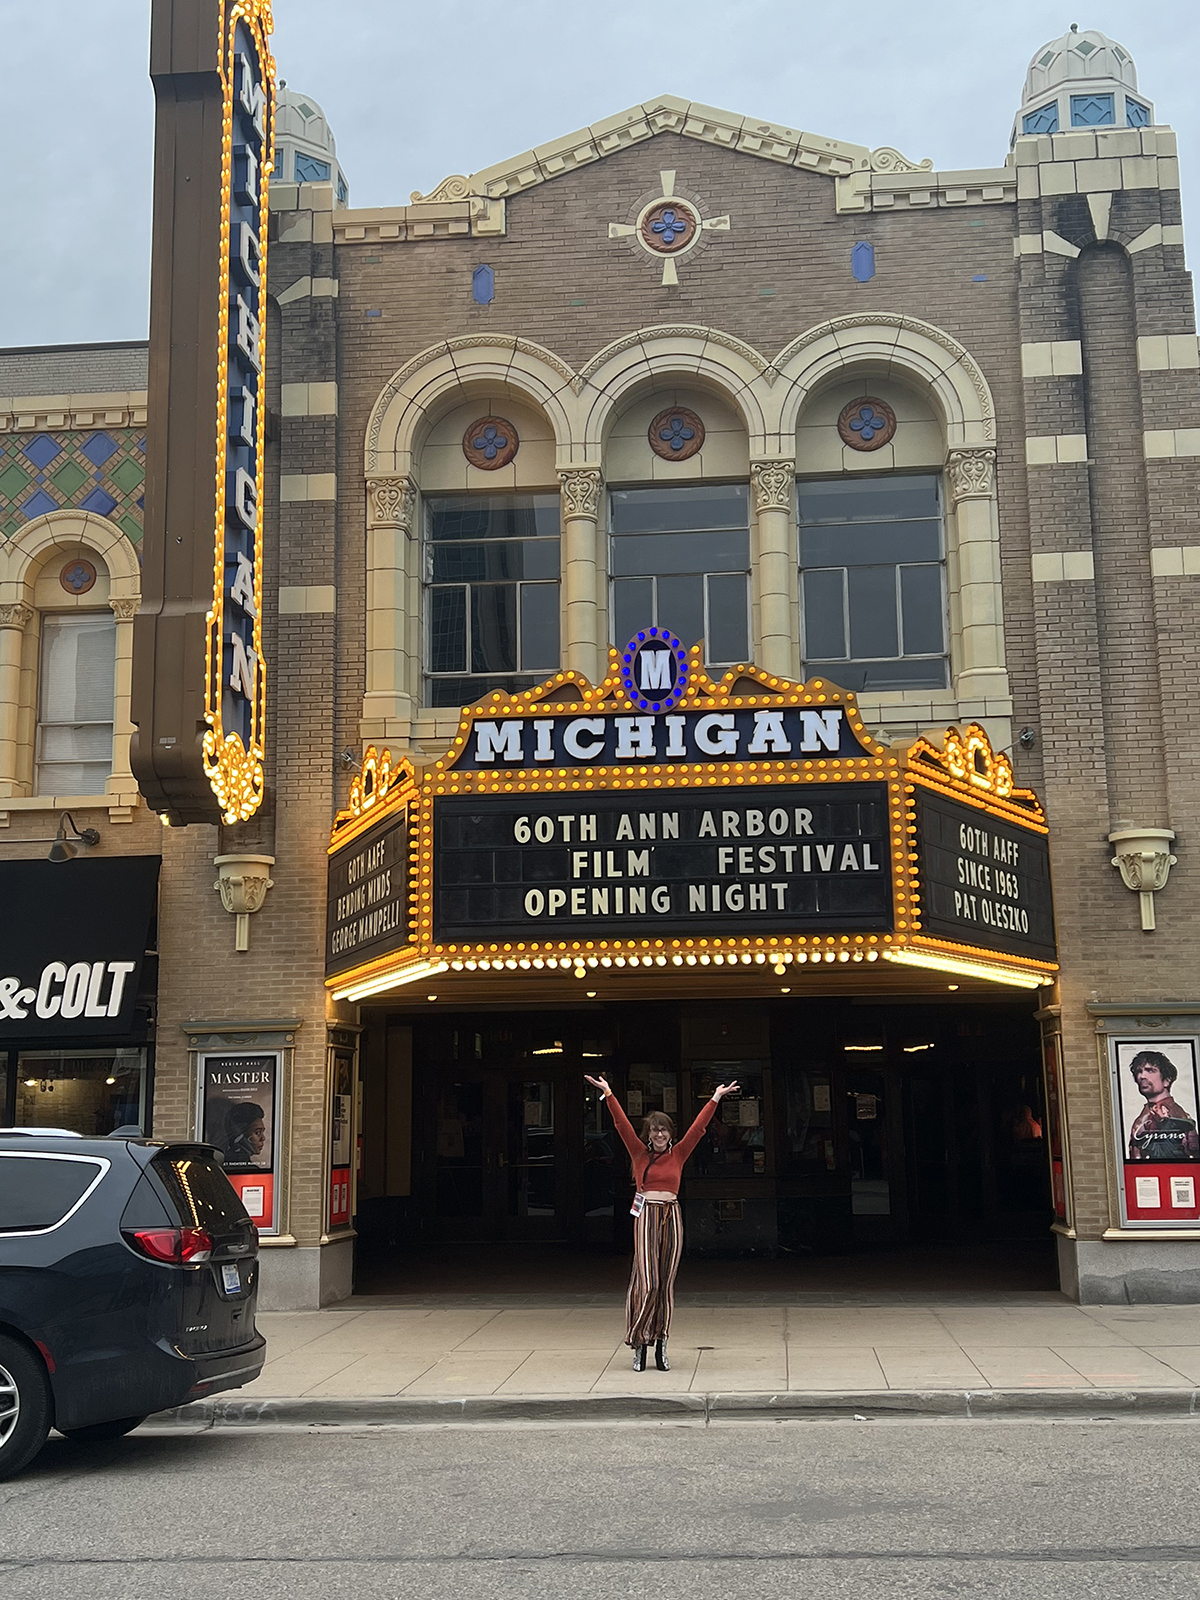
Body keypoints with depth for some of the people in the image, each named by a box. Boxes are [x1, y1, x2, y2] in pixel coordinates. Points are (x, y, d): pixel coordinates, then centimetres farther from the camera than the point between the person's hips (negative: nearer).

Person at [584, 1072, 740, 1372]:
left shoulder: (678, 1154, 10)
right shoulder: (639, 1153, 6)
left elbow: (698, 1127, 9)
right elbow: (622, 1124, 0)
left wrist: (715, 1098, 8)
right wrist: (608, 1093, -6)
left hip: (672, 1218, 2)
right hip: (646, 1217, -2)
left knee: (665, 1284, 5)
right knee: (647, 1283, -7)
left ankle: (660, 1345, 10)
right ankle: (638, 1343, 4)